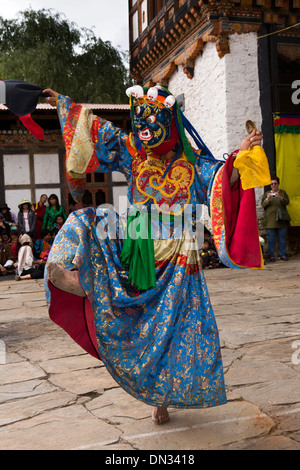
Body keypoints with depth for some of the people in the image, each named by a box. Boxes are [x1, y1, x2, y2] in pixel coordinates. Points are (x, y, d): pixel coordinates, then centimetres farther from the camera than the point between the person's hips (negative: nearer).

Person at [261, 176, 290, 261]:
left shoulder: (282, 192, 13)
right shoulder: (267, 193, 11)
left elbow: (287, 202, -1)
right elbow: (263, 205, 2)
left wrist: (280, 198, -19)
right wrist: (267, 199, -18)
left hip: (282, 219, 1)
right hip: (271, 220, -1)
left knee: (282, 238, 2)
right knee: (271, 238, -3)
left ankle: (282, 254, 10)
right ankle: (271, 255, 2)